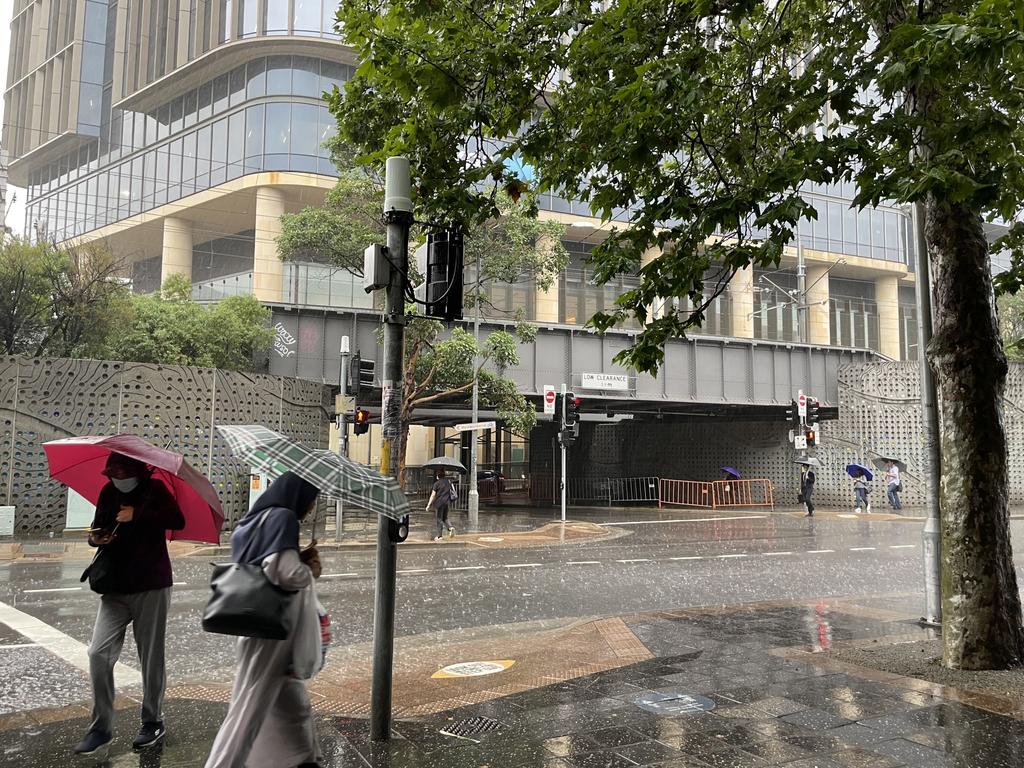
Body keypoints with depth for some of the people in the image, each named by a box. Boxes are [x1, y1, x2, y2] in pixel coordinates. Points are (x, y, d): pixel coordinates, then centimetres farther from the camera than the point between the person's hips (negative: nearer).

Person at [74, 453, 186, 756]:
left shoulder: (155, 489, -7)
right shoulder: (108, 492, 6)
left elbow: (178, 521, -21)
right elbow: (98, 528, 17)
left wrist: (137, 515, -25)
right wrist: (95, 537, -5)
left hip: (151, 587, -4)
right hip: (115, 587, 4)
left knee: (151, 657, 4)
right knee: (98, 653, -5)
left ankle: (153, 721, 21)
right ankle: (101, 727, 9)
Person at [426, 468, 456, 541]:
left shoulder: (437, 483, -9)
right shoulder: (448, 482, 7)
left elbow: (433, 495, -9)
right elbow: (451, 492, 13)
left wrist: (428, 505, -4)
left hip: (439, 502, -5)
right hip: (447, 502, 5)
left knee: (439, 519, 3)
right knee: (445, 518, 18)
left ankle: (439, 536, 5)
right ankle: (450, 528, -8)